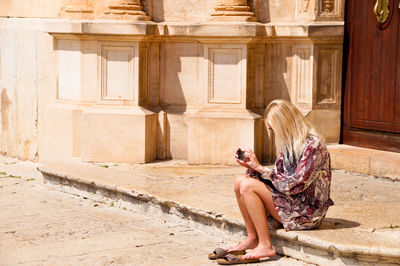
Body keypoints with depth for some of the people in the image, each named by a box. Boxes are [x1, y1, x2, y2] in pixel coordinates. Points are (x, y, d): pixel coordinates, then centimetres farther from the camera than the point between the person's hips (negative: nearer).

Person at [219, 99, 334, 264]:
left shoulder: (312, 145, -18)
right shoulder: (287, 144, 8)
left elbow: (295, 185, -24)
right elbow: (278, 177, 11)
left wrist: (260, 168, -19)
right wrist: (251, 167, -4)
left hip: (308, 211, -9)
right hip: (292, 202, 9)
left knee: (248, 186, -20)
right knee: (240, 181, -4)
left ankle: (265, 245, -16)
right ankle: (252, 239, -1)